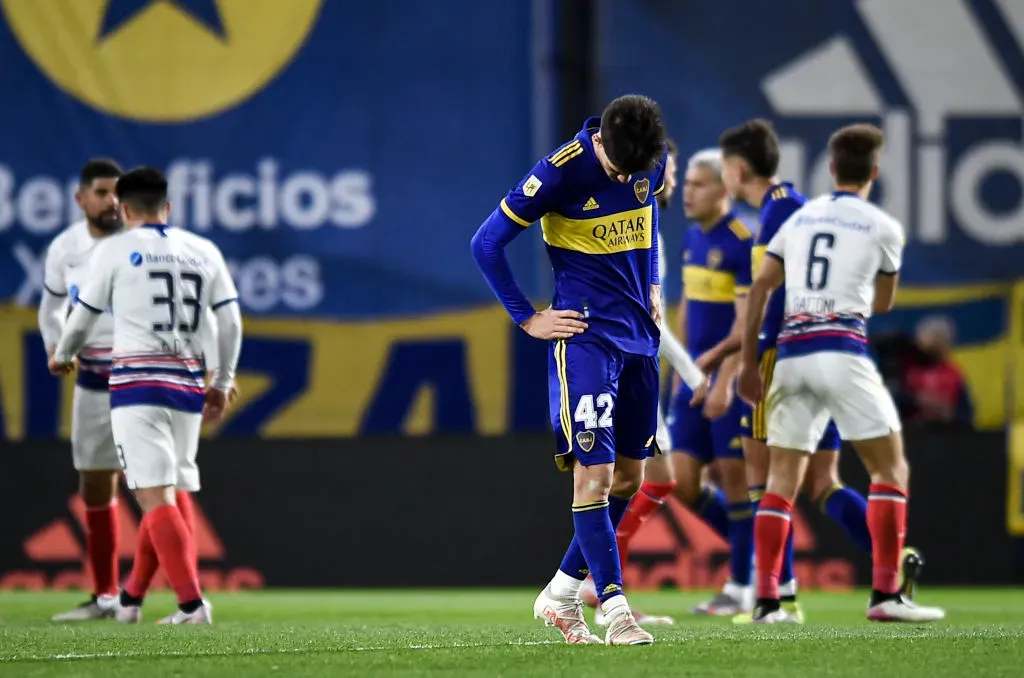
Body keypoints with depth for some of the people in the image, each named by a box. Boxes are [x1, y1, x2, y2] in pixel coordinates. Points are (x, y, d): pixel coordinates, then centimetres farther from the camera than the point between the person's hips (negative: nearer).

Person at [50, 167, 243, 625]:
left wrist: (62, 356, 30)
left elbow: (85, 315, 11)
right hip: (187, 383, 5)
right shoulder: (205, 252, 12)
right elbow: (230, 321, 12)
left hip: (137, 381, -5)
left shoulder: (115, 250, 1)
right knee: (173, 497, 13)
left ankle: (191, 603, -22)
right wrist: (222, 383, 22)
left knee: (156, 497, -10)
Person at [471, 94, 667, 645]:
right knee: (594, 474, -12)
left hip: (638, 333, 7)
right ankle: (616, 612, -12)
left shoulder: (653, 163, 1)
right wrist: (528, 319, -8)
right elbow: (486, 243, -9)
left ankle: (562, 594, 20)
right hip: (585, 337, -7)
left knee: (629, 476, 9)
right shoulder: (561, 172, -16)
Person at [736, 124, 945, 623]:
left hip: (790, 354, 4)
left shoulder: (798, 219, 16)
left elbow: (759, 290, 10)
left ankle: (766, 601, -1)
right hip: (843, 353, -4)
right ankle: (885, 594, -5)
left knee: (781, 481, 7)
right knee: (890, 469, 4)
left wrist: (748, 362, 14)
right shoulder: (883, 228, 6)